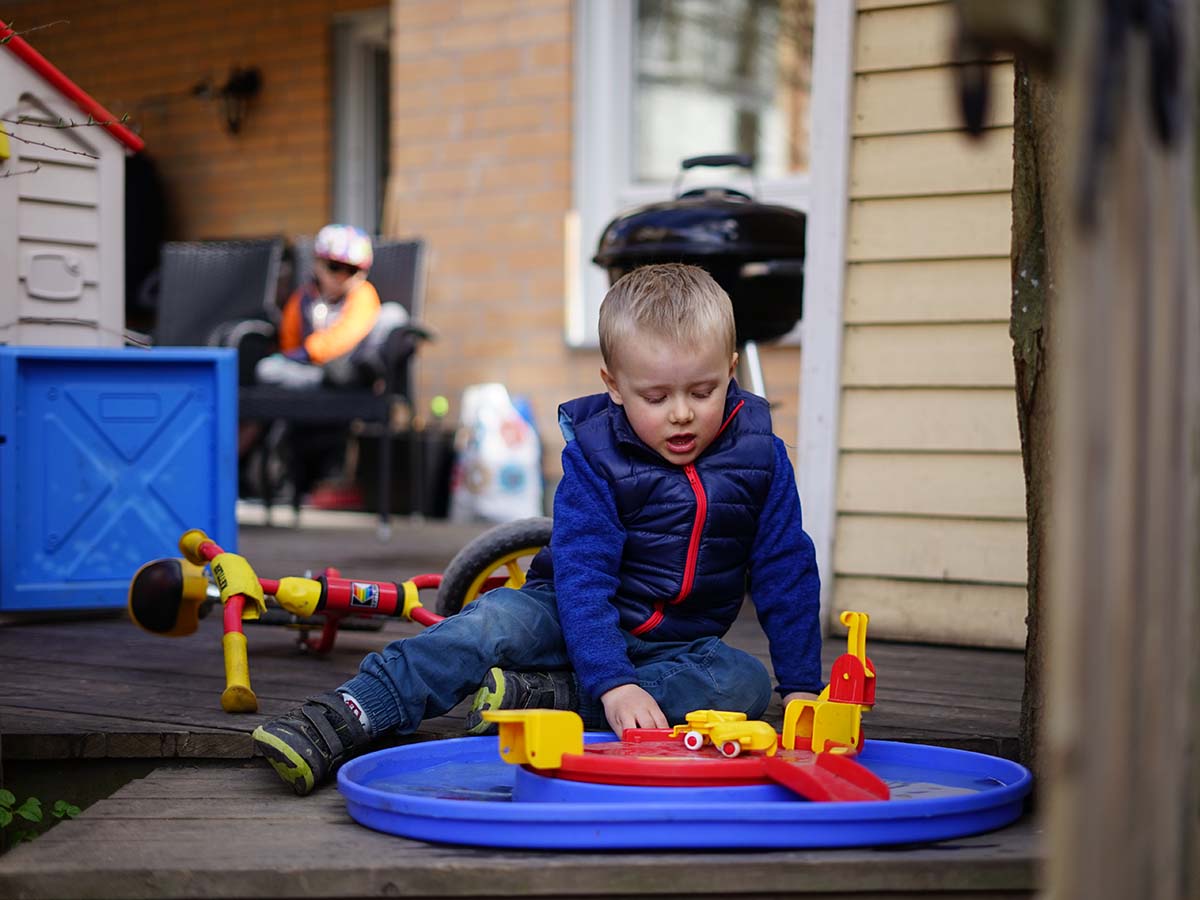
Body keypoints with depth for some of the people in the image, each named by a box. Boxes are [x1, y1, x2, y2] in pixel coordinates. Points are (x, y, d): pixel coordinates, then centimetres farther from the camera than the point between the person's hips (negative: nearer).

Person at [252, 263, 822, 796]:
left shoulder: (760, 456, -7)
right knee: (498, 619, -31)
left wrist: (801, 686, -8)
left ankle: (544, 696, -34)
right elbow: (581, 575, -24)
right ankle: (338, 720, -40)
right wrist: (612, 682, -38)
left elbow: (786, 571, -2)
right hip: (573, 619, -2)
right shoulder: (593, 456, -14)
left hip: (679, 646, 2)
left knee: (747, 684, -29)